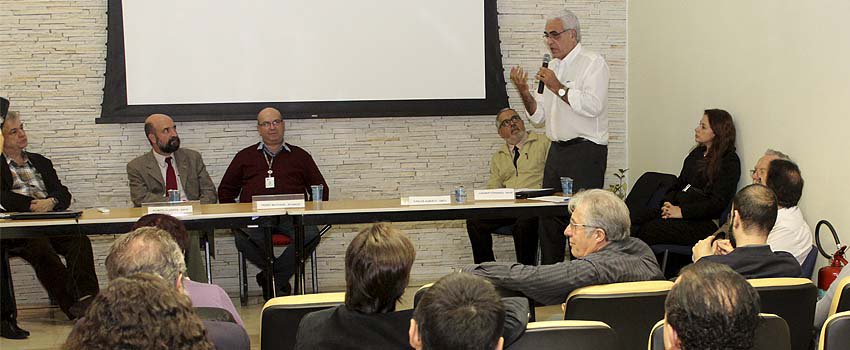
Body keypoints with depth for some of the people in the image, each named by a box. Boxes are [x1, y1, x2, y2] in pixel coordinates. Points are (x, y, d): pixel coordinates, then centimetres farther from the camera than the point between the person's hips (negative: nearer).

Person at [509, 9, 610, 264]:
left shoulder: (593, 63, -4)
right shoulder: (553, 67, 18)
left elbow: (592, 106, -20)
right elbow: (540, 118, 17)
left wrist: (558, 88, -15)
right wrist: (524, 92, 0)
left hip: (585, 150, -8)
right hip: (557, 151, 8)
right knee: (549, 217, 8)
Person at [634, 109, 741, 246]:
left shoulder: (729, 161, -4)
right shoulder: (697, 153, 21)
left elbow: (718, 203, -12)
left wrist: (682, 211, -15)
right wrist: (668, 203, 0)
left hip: (702, 222, -7)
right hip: (677, 208, 7)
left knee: (651, 229, -29)